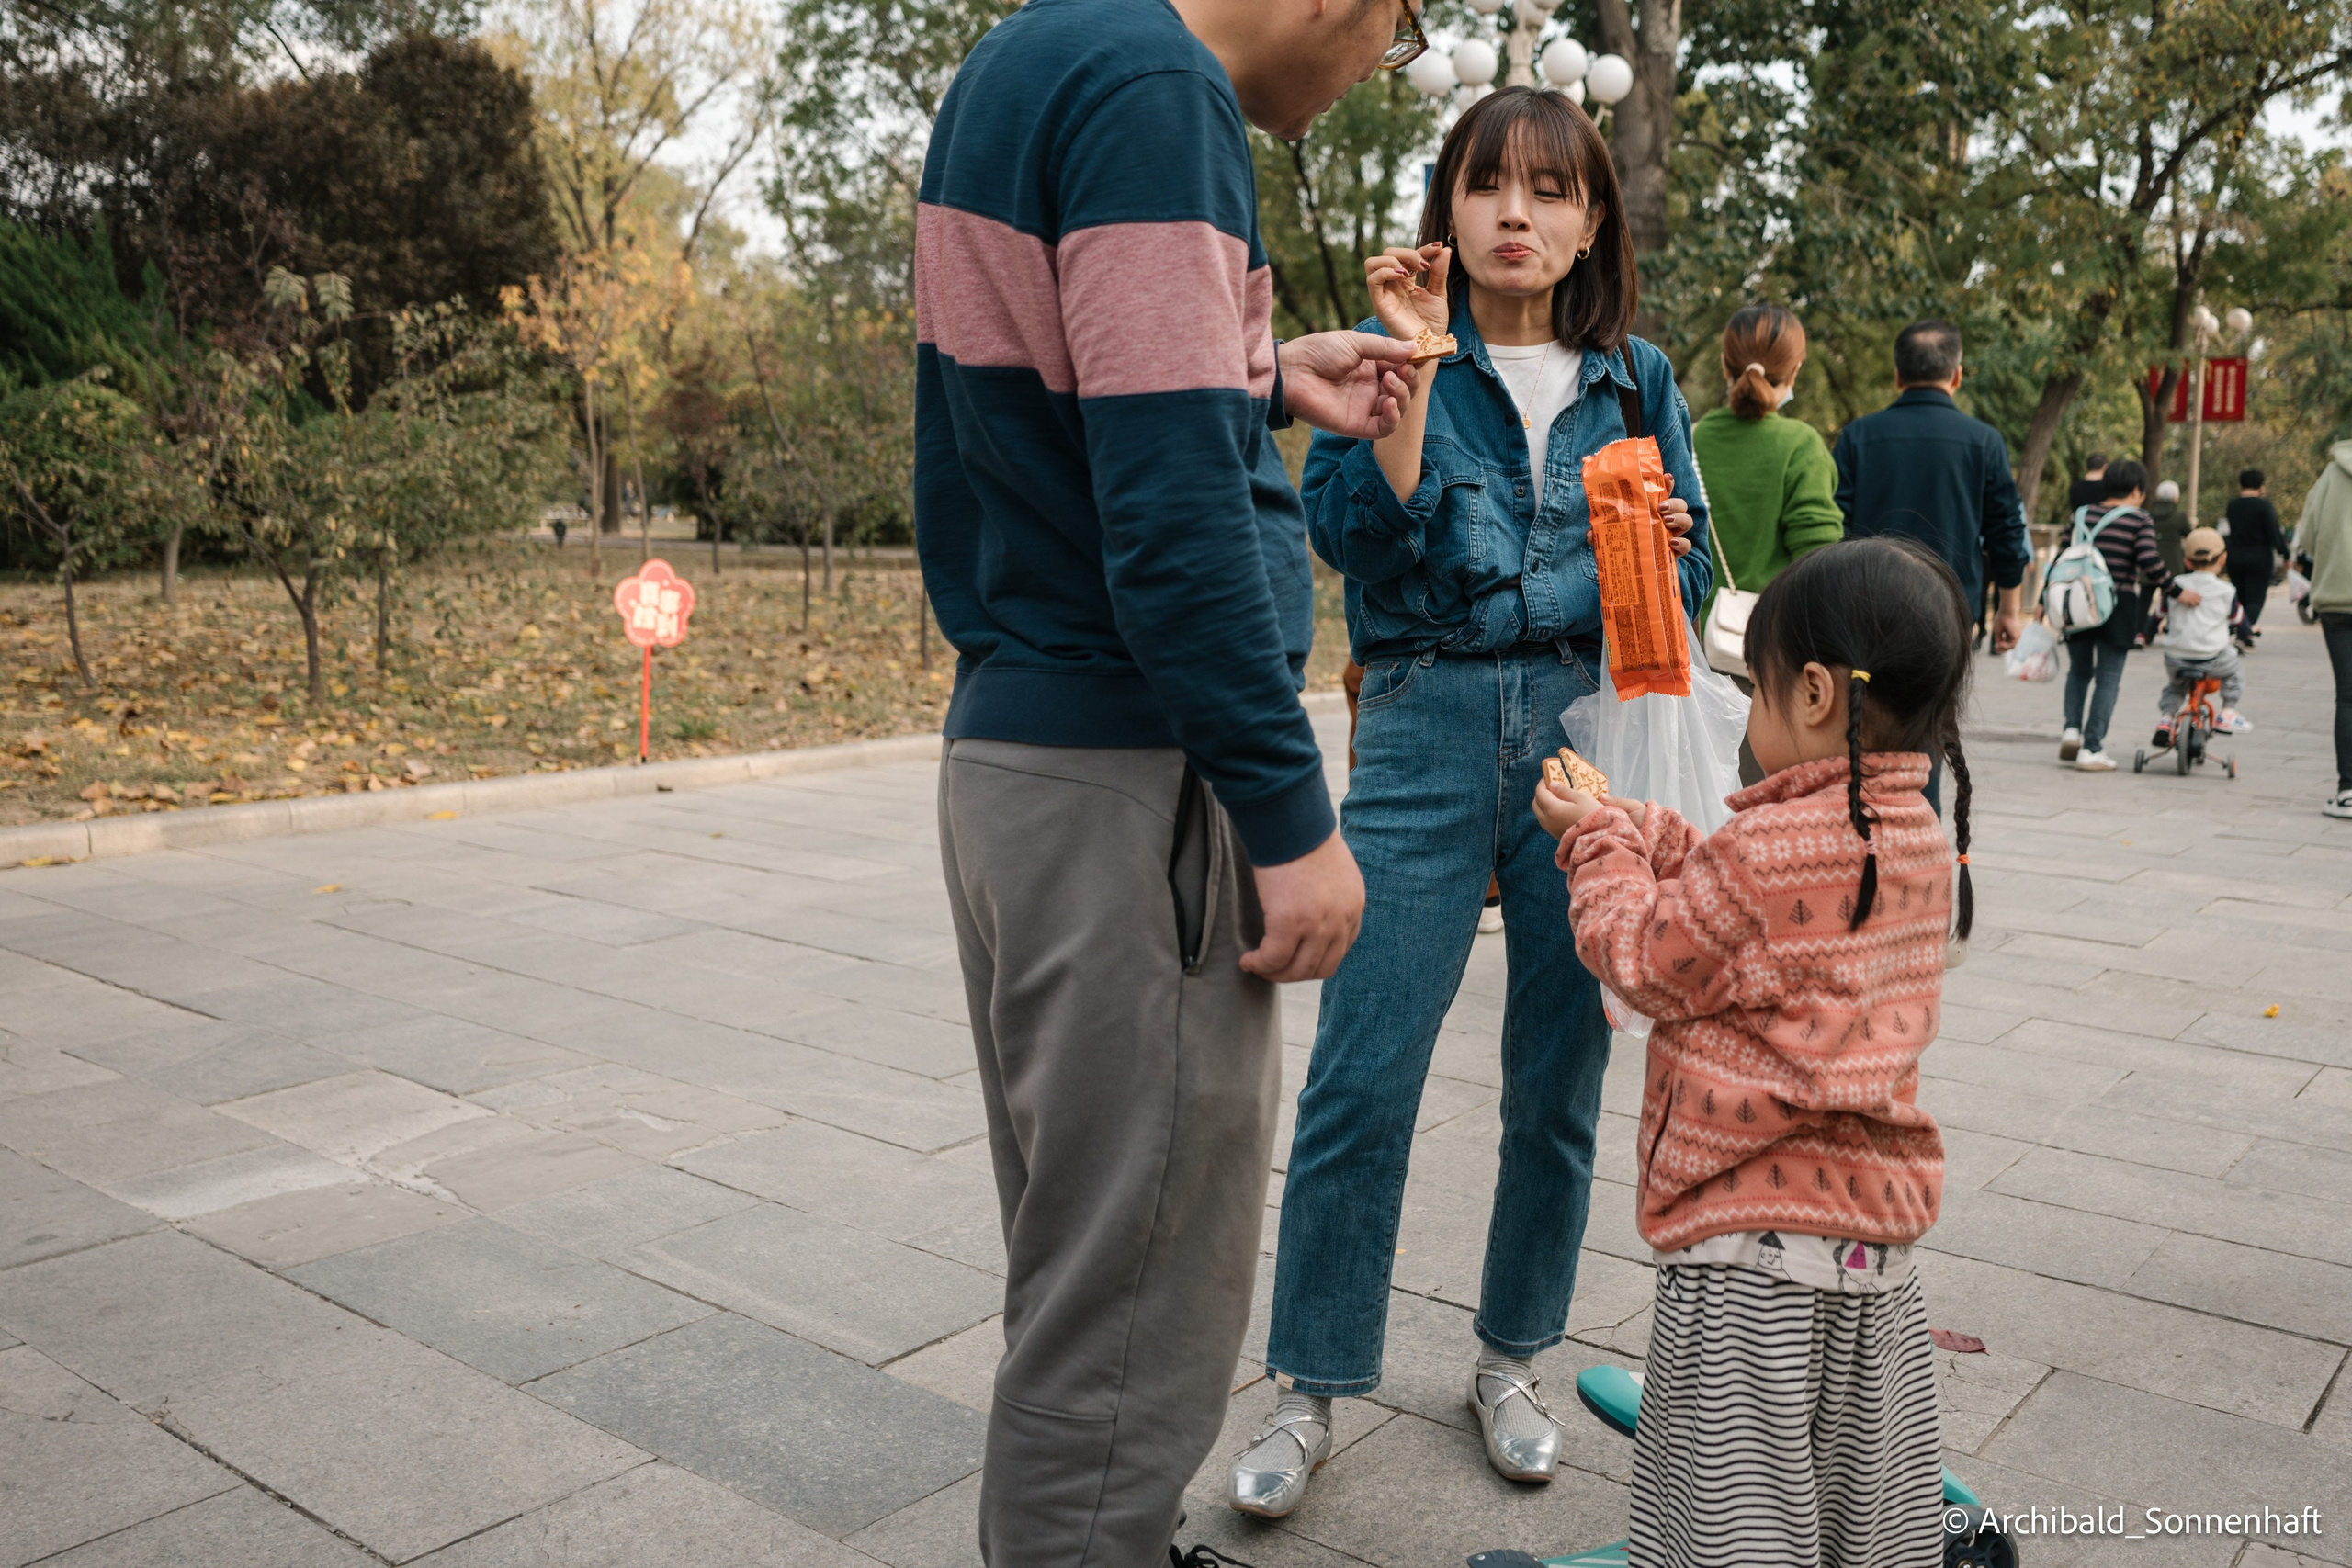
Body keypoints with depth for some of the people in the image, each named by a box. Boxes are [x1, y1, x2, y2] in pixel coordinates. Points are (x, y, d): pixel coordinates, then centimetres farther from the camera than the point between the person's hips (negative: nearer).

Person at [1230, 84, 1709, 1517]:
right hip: (1428, 734, -2)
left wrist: (1666, 543, -8)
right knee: (1361, 1078, -6)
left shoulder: (1635, 380, 11)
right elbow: (1361, 536, -11)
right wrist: (1414, 366, -17)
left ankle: (1511, 1358, 29)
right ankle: (1312, 1393, 11)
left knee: (1561, 1077, 9)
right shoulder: (1397, 355, 4)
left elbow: (1686, 591, 13)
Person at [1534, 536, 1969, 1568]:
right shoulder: (1918, 836, 4)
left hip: (1753, 1222, -8)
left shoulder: (1766, 851, -23)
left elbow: (1646, 958, -10)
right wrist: (1630, 827, 13)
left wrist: (1601, 845, 4)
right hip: (1874, 1216, 8)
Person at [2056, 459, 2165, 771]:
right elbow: (2150, 562, -17)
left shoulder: (2082, 515, 7)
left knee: (2079, 671, 19)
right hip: (2118, 607, -4)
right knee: (2108, 679, 2)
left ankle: (2072, 728, 0)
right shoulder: (2139, 521, -5)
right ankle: (2092, 749, -1)